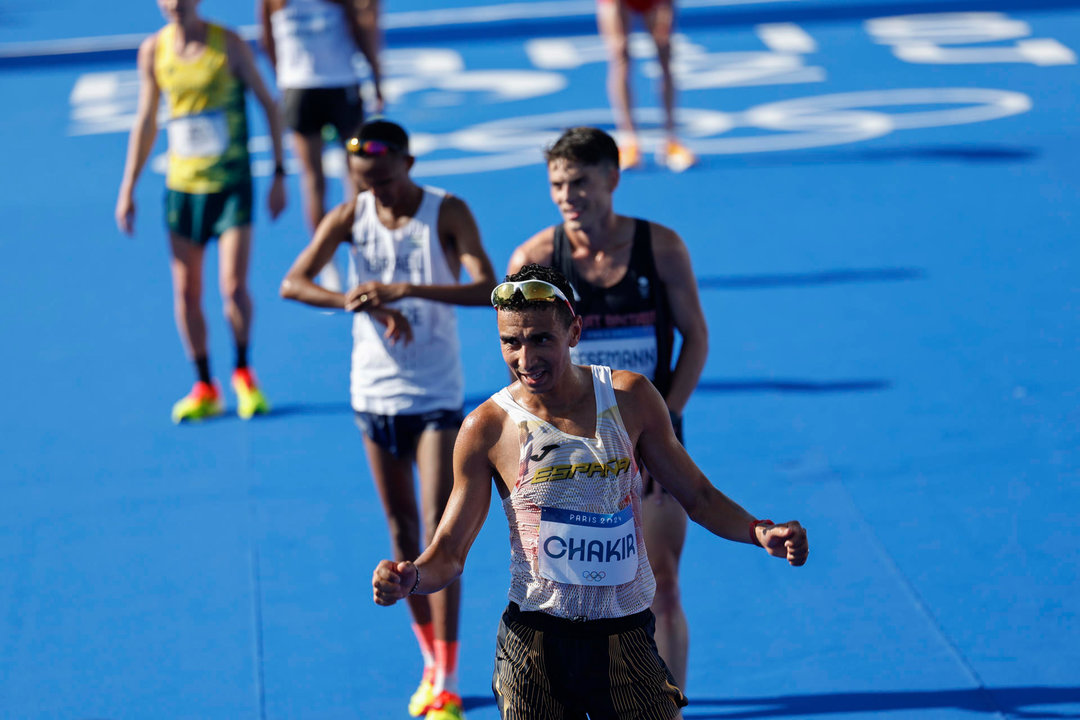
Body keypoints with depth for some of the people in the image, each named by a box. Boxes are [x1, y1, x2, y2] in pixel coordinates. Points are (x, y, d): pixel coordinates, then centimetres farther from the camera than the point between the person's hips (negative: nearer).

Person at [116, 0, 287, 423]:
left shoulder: (229, 44, -7)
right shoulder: (153, 51, 2)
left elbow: (268, 104, 1)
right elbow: (146, 122, 12)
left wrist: (278, 173, -2)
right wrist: (128, 189, 10)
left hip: (232, 182, -3)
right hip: (182, 185, 3)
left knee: (234, 287, -9)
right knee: (186, 293, 3)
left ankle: (243, 374, 15)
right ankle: (204, 388, 17)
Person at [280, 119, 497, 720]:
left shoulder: (448, 213, -11)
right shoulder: (350, 217, -2)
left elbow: (488, 288, -23)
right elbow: (293, 283, -11)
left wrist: (406, 290, -34)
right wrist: (363, 304, -26)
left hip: (437, 394, -3)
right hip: (375, 392, 4)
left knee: (440, 535, -9)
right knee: (402, 533, 11)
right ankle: (431, 665, 26)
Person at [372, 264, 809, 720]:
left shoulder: (631, 398, 1)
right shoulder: (487, 429, -4)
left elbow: (698, 497, 10)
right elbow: (449, 552, 0)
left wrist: (759, 533, -9)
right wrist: (410, 579, -22)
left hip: (625, 641, 1)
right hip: (533, 644, -1)